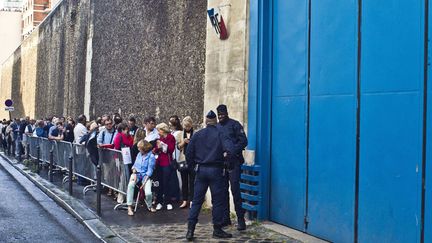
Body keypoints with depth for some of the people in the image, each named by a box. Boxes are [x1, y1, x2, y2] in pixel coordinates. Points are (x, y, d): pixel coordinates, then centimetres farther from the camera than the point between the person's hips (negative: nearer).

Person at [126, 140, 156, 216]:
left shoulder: (151, 157, -8)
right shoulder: (139, 154, 10)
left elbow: (149, 171, -10)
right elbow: (135, 165, 14)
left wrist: (144, 183, -18)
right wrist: (134, 173, -8)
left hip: (145, 175, -3)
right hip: (137, 173, 4)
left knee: (148, 193, -25)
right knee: (131, 185, -31)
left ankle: (149, 206, 11)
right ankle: (129, 207, -27)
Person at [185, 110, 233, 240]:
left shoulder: (197, 135, 5)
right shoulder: (220, 134, -5)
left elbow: (188, 153, 4)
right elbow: (229, 150, -18)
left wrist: (194, 165, 16)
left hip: (201, 170, 4)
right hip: (216, 170, -3)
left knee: (197, 200, 8)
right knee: (218, 200, 6)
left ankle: (190, 230, 5)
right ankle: (217, 229, 11)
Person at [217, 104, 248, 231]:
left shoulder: (234, 125, -2)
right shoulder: (216, 127, 15)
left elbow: (243, 141, -8)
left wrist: (231, 152, -17)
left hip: (233, 162, -6)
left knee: (235, 189, -9)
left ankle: (241, 219, -5)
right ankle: (225, 218, 16)